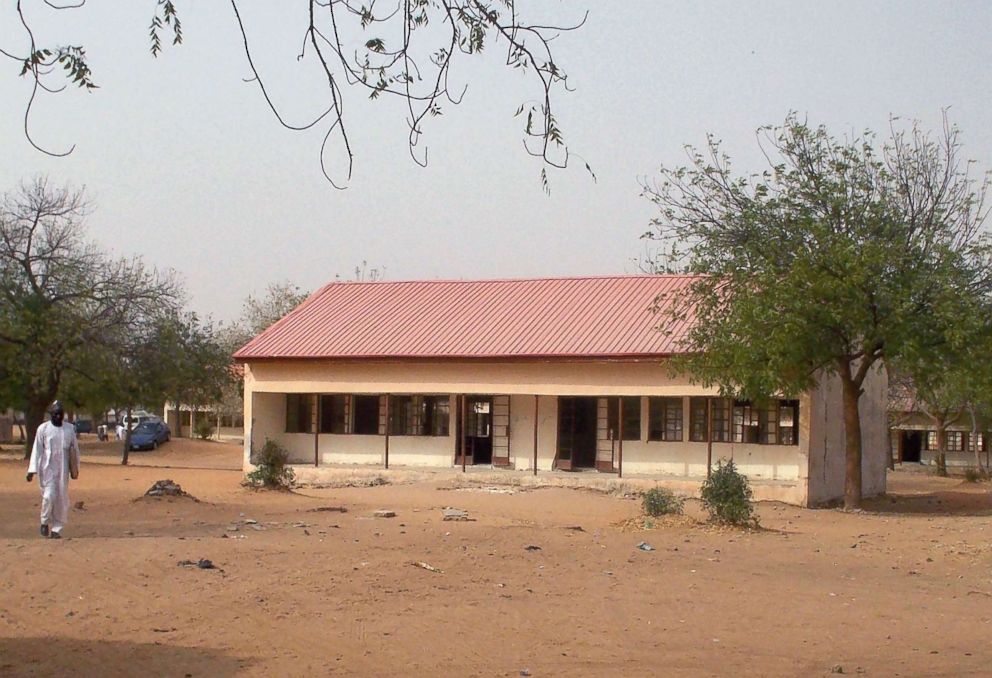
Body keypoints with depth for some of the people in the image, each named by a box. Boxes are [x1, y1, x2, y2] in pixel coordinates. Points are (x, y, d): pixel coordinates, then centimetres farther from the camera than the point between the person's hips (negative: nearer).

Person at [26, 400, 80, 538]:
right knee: (49, 496, -13)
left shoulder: (69, 429, 6)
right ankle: (45, 522, 10)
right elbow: (37, 450, -1)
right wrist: (32, 470, -5)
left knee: (62, 499, 2)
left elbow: (75, 449, 12)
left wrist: (76, 469, 12)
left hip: (63, 470, 3)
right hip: (47, 469, -3)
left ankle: (56, 529, 11)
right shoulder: (43, 428, -1)